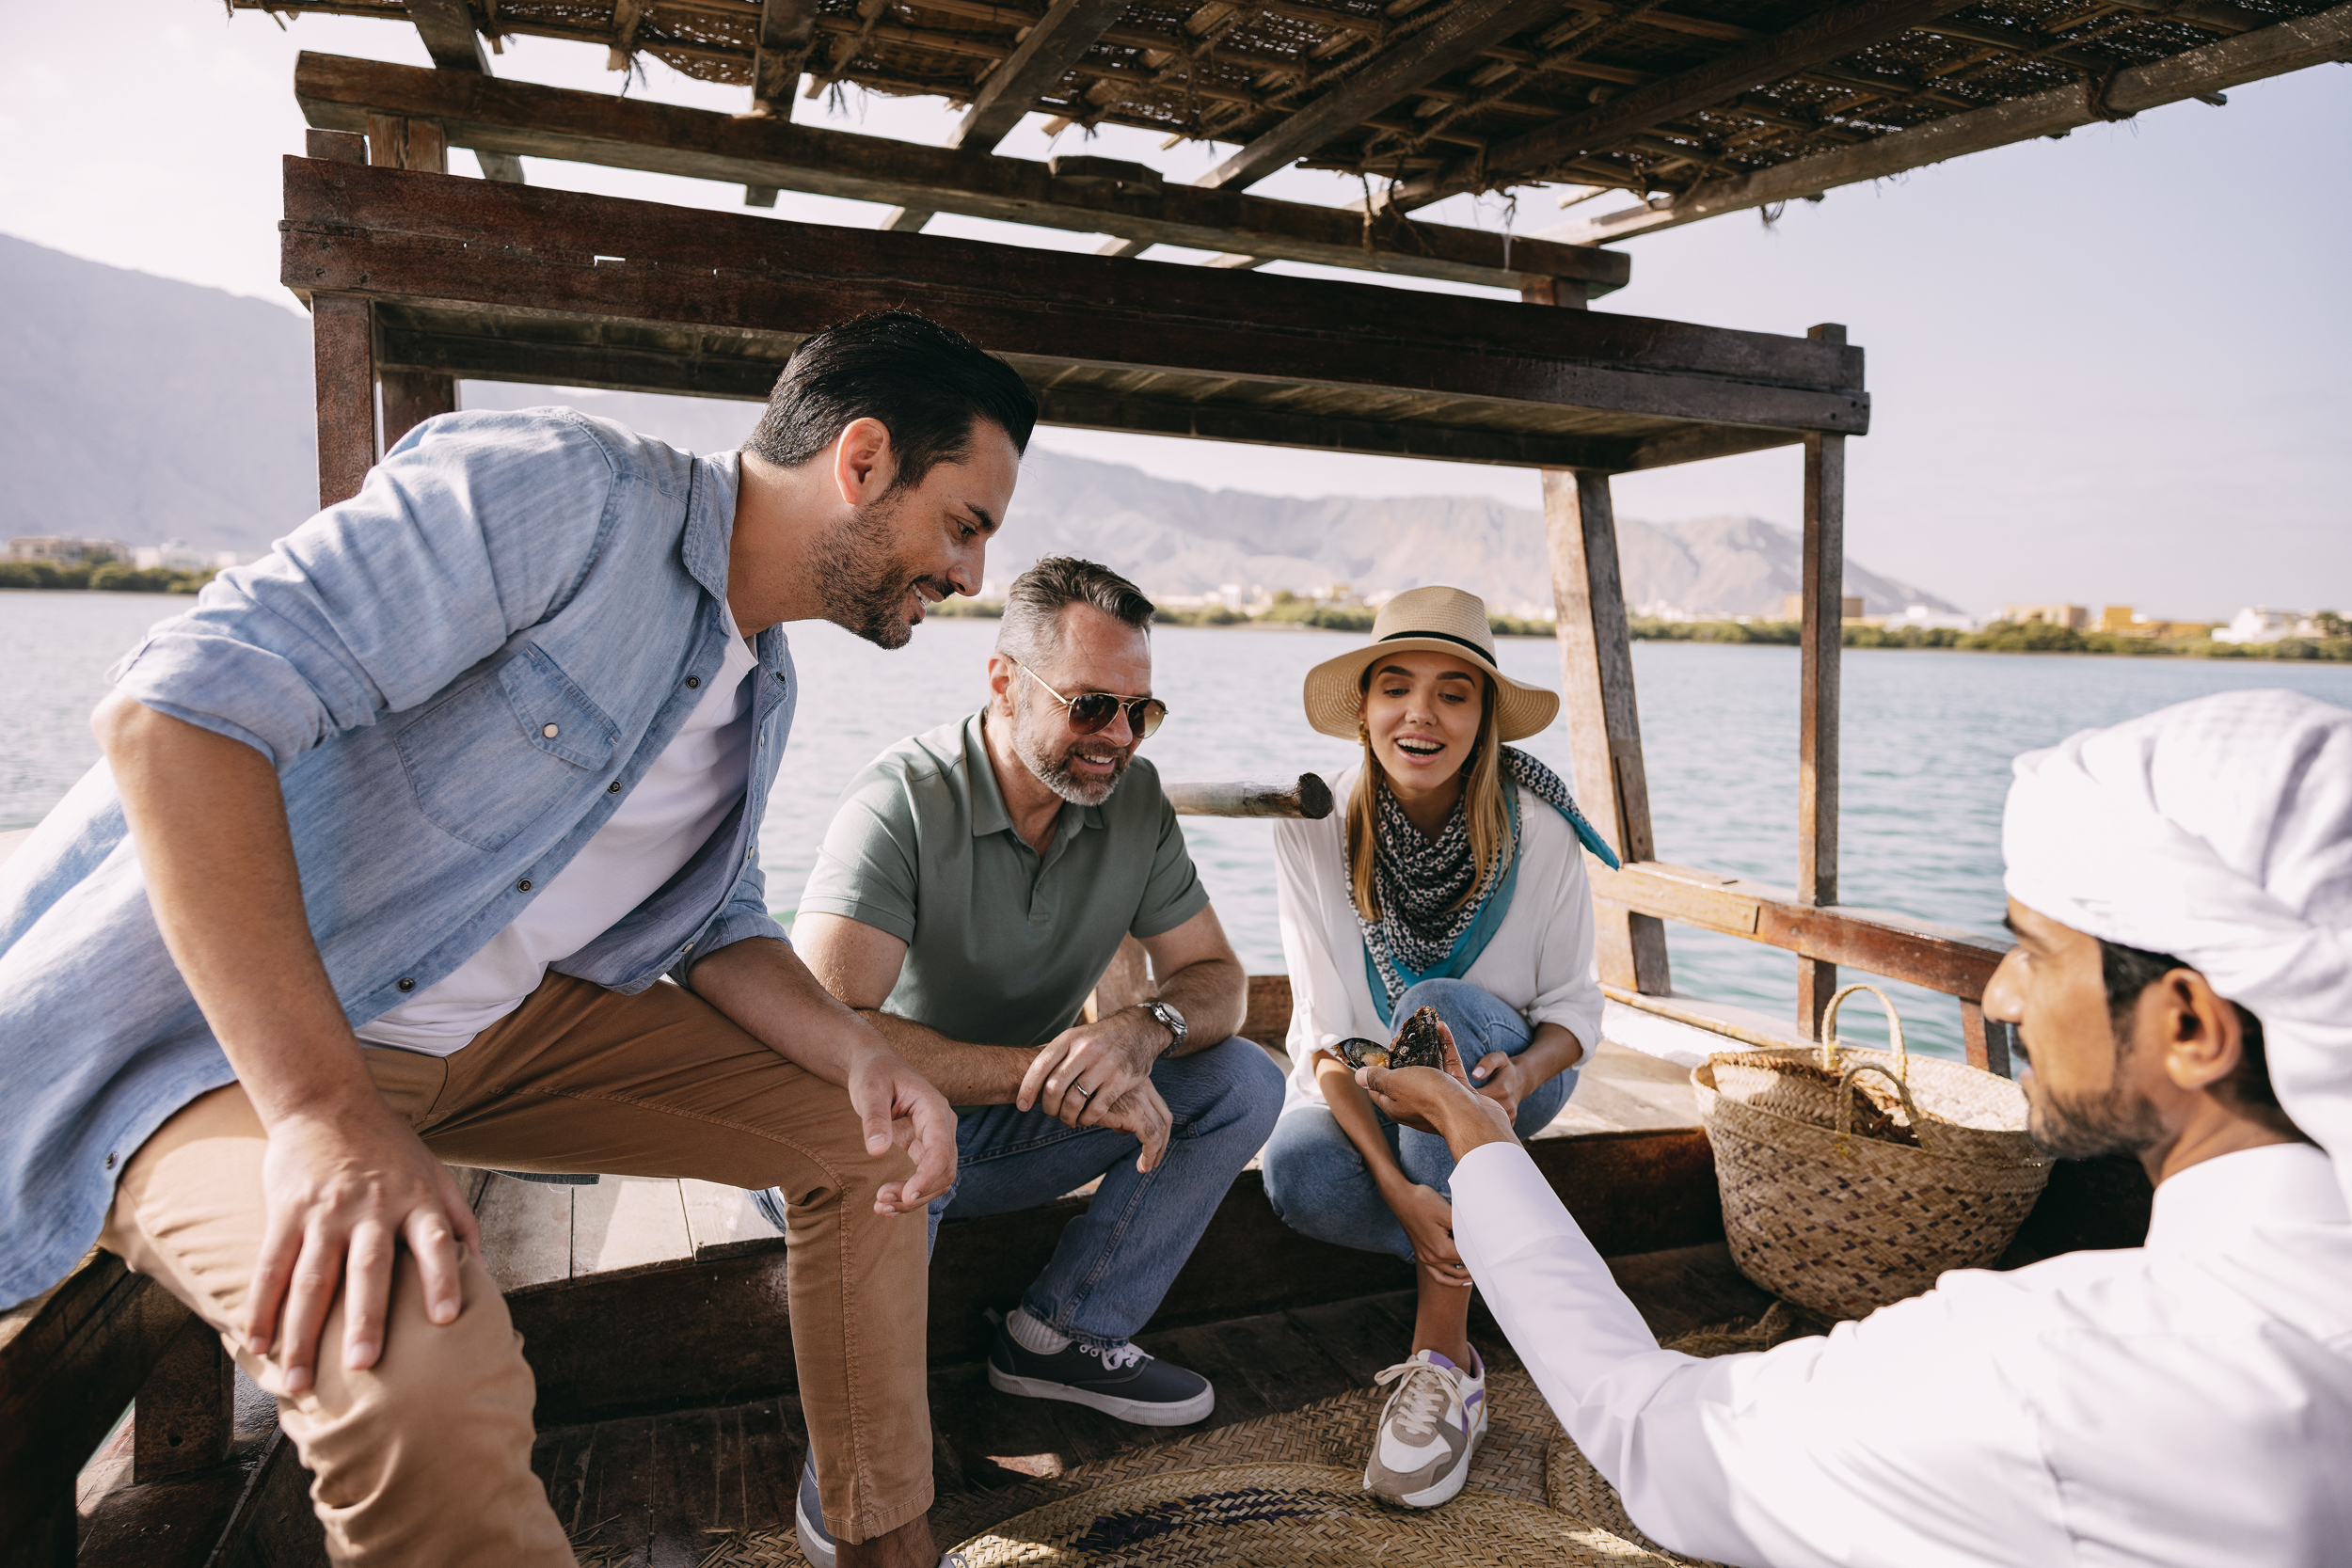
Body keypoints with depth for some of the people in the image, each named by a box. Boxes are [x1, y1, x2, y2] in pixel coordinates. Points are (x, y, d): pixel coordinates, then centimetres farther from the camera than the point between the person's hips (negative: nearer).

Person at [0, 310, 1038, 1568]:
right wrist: (326, 1111, -34)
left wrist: (857, 1053, -7)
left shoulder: (762, 687, 7)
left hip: (507, 1025, 8)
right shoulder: (558, 487, -21)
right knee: (424, 1382, -36)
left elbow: (718, 923, 14)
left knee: (862, 1135, 4)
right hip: (228, 1029, -8)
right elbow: (176, 706, -27)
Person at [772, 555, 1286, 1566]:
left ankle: (1060, 1333, -3)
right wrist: (1052, 1071, -36)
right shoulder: (903, 801, -25)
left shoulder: (1134, 799, -8)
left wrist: (1140, 1029, -28)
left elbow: (1215, 978, -4)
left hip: (1025, 1131, 5)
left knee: (1242, 1082, -11)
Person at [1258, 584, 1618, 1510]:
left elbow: (1574, 1007, -10)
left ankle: (1443, 1361, -30)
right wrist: (1395, 1181, -34)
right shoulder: (1314, 829, -18)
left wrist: (1521, 1072, -34)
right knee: (1296, 1175, -33)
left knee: (1438, 1003, -35)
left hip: (1501, 1071, 0)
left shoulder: (1538, 830, -17)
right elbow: (1326, 1025, -20)